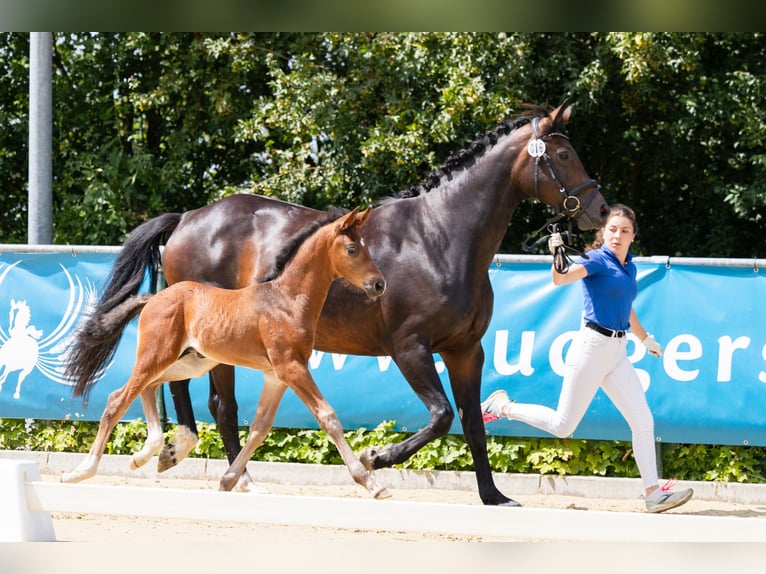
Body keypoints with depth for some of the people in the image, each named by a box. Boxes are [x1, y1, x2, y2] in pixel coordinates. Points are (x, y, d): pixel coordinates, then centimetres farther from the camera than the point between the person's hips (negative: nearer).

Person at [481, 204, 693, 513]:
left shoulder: (629, 266, 13)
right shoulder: (597, 260, -10)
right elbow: (561, 278, -28)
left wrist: (644, 338, 42)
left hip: (618, 352, 7)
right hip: (592, 346, -7)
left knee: (643, 422, 1)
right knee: (563, 426, -3)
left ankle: (653, 493, 5)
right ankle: (503, 406, 17)